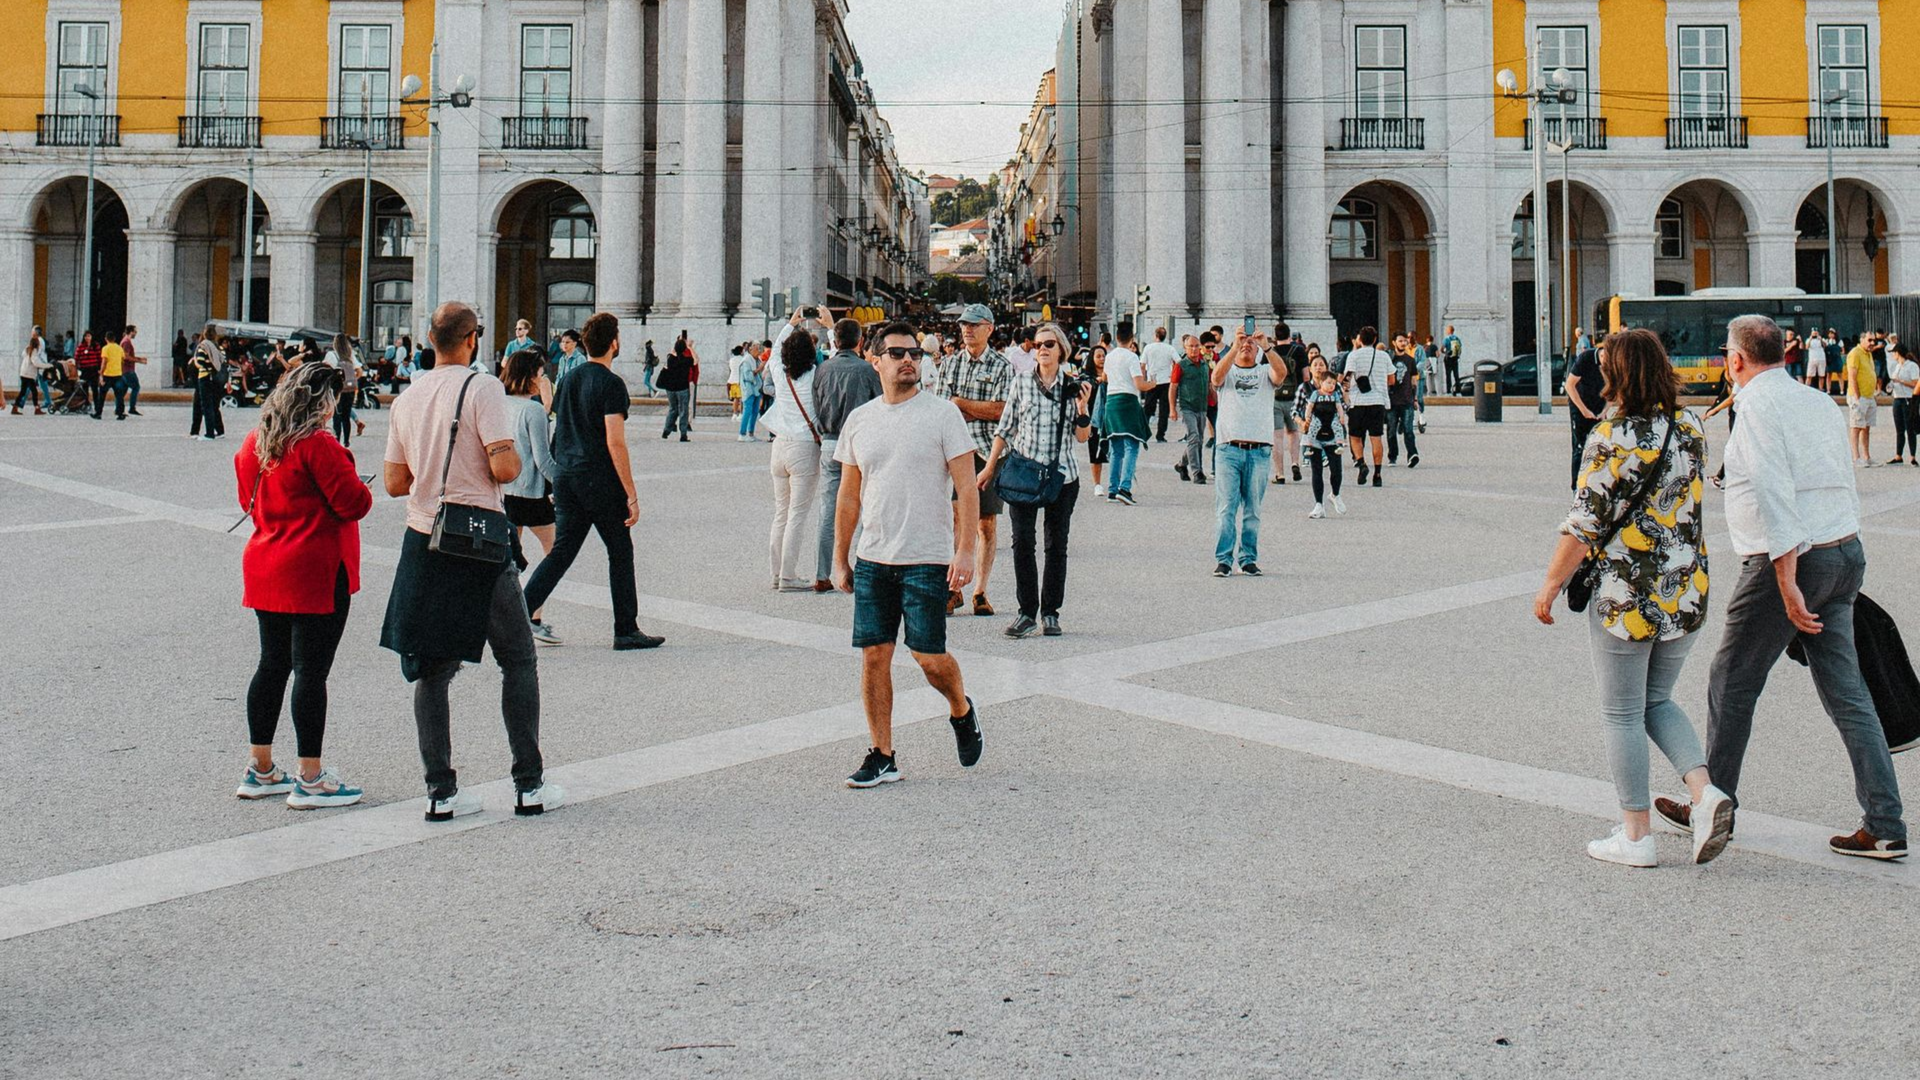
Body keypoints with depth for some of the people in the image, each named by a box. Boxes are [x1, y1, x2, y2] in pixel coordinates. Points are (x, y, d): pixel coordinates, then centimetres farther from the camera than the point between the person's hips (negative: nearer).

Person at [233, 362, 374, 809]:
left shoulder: (254, 443, 9)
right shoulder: (318, 445, -16)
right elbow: (354, 503, -16)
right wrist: (356, 482, 4)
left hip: (265, 568, 8)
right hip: (315, 574, -8)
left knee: (272, 666, 15)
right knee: (312, 671, -4)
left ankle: (260, 770, 22)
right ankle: (310, 779, 0)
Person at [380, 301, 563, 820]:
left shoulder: (407, 398, 8)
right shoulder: (482, 387, -10)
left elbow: (395, 483, 9)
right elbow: (504, 468, -18)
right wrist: (515, 457, 4)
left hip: (423, 543, 5)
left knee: (432, 667, 9)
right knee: (518, 661, 8)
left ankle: (440, 790, 7)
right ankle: (530, 785, 8)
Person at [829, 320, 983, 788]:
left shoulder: (942, 413, -4)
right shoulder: (859, 419, 9)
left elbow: (966, 486, -6)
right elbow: (849, 495, 15)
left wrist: (965, 550, -15)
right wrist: (840, 560, 13)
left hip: (927, 559, -4)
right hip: (872, 559, 4)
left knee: (929, 657, -3)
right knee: (873, 656, 2)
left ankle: (961, 711, 28)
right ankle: (881, 756, 11)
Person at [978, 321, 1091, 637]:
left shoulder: (1074, 386, 5)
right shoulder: (1021, 382, 4)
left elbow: (1082, 437, 6)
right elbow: (1005, 428, 10)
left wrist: (1082, 408, -11)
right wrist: (990, 467, 7)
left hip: (1062, 476, 0)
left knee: (1057, 544, 4)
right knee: (1022, 542, -4)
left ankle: (1050, 613, 13)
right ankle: (1027, 612, 4)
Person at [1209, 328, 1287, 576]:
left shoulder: (1265, 372, 14)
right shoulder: (1227, 372, 12)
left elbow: (1281, 372, -9)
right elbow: (1217, 375, -12)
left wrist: (1266, 346, -19)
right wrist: (1235, 346, -20)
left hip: (1259, 451, 1)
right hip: (1228, 447, -1)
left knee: (1253, 510, 6)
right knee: (1226, 508, -4)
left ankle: (1249, 559, 13)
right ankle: (1223, 559, 0)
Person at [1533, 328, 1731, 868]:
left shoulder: (1611, 438, -18)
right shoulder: (1691, 427, 2)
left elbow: (1584, 526, -16)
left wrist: (1549, 586, -6)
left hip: (1625, 598, -6)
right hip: (1687, 593, 6)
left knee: (1623, 715, 8)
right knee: (1658, 701, 22)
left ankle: (1636, 834, 14)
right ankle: (1705, 791, 3)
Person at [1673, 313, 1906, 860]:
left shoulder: (1758, 404, -11)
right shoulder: (1819, 402, 14)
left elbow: (1774, 495, -20)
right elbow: (1846, 489, 17)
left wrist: (1787, 584, -23)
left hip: (1788, 561, -8)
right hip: (1846, 551, 8)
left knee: (1731, 686, 8)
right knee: (1847, 693, 7)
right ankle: (1885, 827, 4)